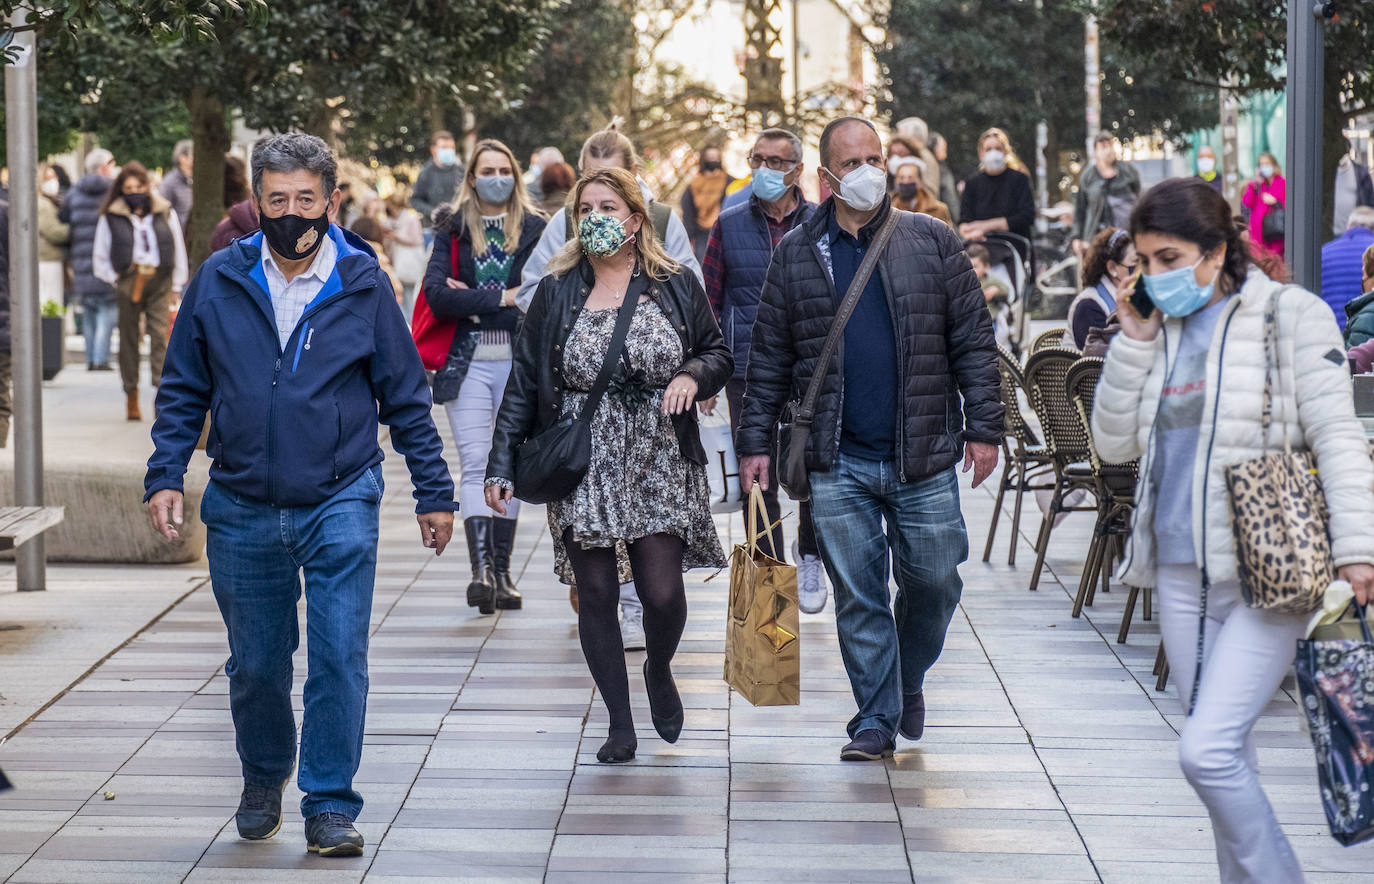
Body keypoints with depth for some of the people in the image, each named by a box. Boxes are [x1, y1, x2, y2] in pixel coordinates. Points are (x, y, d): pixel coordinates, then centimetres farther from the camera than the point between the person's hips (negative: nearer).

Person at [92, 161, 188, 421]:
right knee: (129, 338, 3)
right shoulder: (111, 217, 5)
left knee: (161, 335, -11)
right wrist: (116, 280, 1)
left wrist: (176, 286, 13)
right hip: (129, 281, 0)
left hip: (160, 281, 0)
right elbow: (100, 258, 12)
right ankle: (131, 396, 12)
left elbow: (179, 250, 16)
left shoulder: (165, 213, 8)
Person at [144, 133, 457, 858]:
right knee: (255, 663, 12)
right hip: (242, 511, 2)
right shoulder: (218, 282, 0)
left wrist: (433, 491, 6)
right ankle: (263, 777, 36)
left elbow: (406, 396, 4)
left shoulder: (363, 285, -3)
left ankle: (330, 804, 2)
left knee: (339, 657, -8)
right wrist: (166, 475, -3)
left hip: (341, 504, -2)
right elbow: (184, 390, 7)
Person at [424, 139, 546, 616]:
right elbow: (436, 293, -7)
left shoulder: (534, 229, 7)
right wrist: (503, 298, -11)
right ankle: (481, 569, -21)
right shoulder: (452, 228, 7)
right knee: (476, 462, -11)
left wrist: (474, 303, -9)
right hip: (468, 361, -1)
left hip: (517, 359, 1)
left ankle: (501, 572, 11)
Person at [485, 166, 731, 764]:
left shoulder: (675, 286, 3)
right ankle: (620, 723, 13)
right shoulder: (557, 293, 3)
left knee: (663, 593, -6)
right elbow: (524, 383, 3)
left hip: (659, 466, 0)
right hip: (583, 468, 1)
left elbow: (719, 355, 12)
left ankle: (659, 671, 28)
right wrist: (501, 465, -2)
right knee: (596, 596, 1)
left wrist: (694, 375, -12)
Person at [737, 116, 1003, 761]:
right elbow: (769, 358, 9)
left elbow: (972, 339, 3)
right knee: (858, 596, 2)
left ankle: (909, 679, 31)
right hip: (839, 464, 0)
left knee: (933, 582, 5)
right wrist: (754, 442, 4)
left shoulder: (932, 242, 3)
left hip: (923, 457, 0)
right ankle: (876, 718, 12)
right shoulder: (796, 255, 6)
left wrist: (983, 427, -3)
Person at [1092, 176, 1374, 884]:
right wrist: (1134, 345, -1)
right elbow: (1114, 445, 9)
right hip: (1181, 569, 6)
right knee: (1222, 752, 10)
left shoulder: (1290, 315, -3)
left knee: (1208, 749, -16)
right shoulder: (1156, 329, 12)